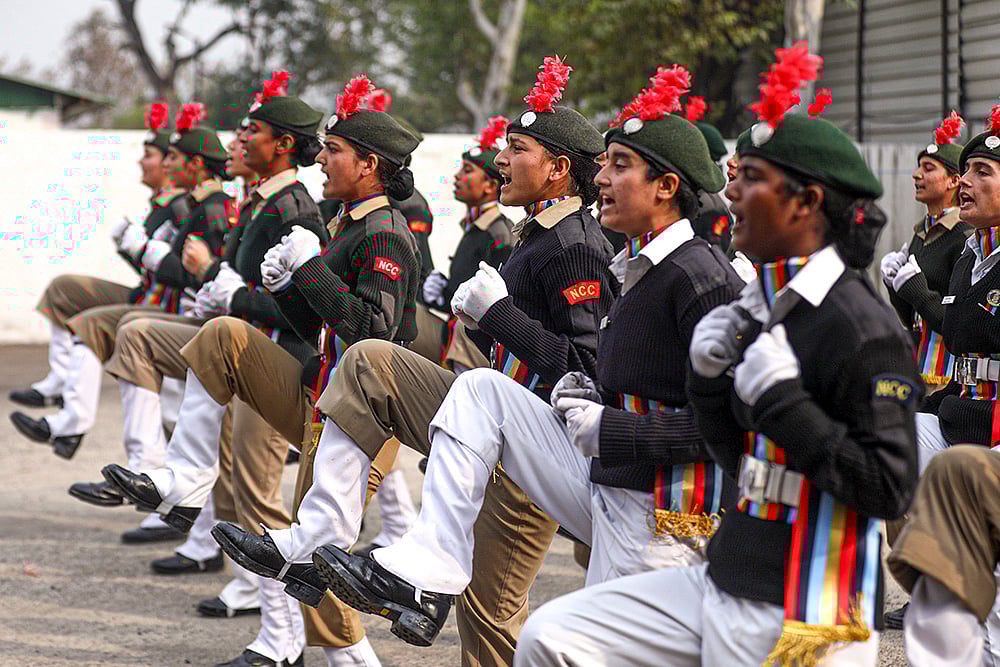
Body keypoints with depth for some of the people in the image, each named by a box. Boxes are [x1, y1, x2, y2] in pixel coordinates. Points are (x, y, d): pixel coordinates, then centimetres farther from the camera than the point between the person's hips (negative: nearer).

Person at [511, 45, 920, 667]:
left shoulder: (859, 325, -15)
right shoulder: (770, 308, 12)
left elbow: (890, 489, -21)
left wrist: (781, 398, -20)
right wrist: (709, 376, 2)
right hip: (726, 587, 9)